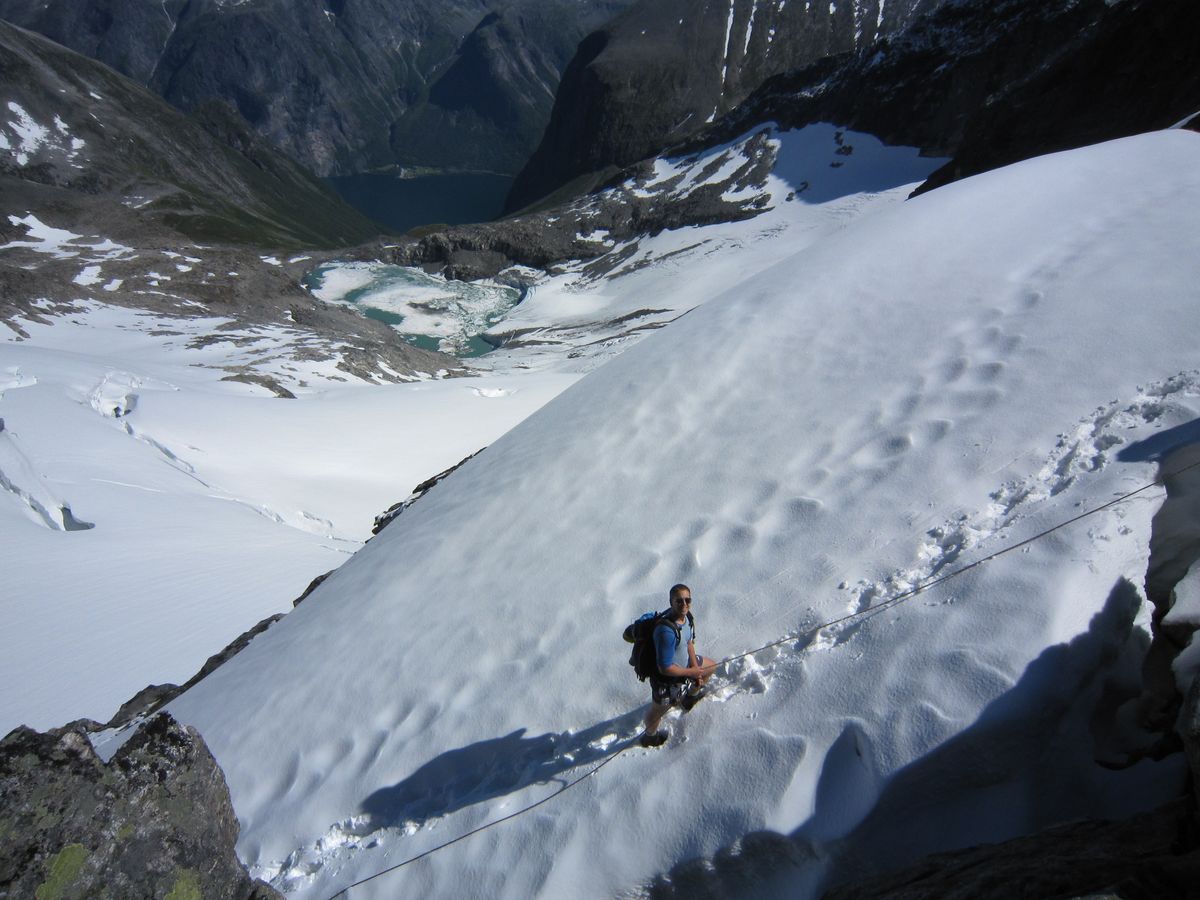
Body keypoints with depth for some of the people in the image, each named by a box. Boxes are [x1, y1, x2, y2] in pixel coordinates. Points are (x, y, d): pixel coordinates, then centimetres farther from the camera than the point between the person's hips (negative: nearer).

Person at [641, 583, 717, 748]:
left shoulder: (685, 616, -13)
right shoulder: (666, 631, -41)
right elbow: (665, 668, -35)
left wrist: (695, 667, -6)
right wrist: (691, 672, -21)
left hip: (684, 664, 8)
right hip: (666, 678, -8)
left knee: (712, 667, 27)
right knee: (658, 711, 18)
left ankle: (691, 694, 52)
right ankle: (650, 736, 51)